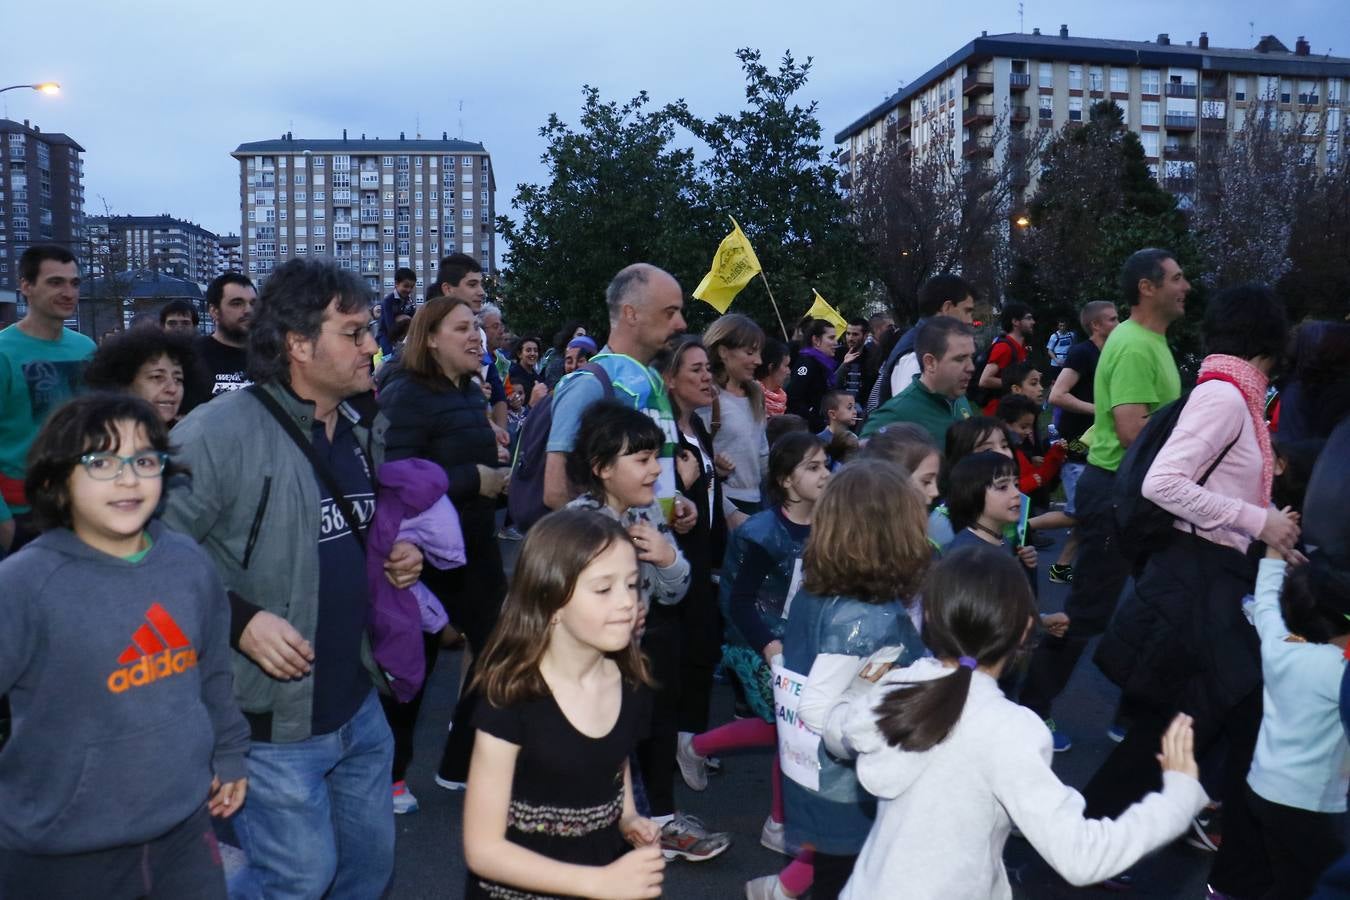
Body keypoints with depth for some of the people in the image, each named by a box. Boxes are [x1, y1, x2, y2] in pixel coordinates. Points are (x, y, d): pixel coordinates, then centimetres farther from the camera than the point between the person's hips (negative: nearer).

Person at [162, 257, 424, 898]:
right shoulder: (218, 433, -19)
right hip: (273, 721, -7)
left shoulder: (362, 434, 8)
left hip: (359, 706, 8)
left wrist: (399, 558, 3)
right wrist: (238, 619, -26)